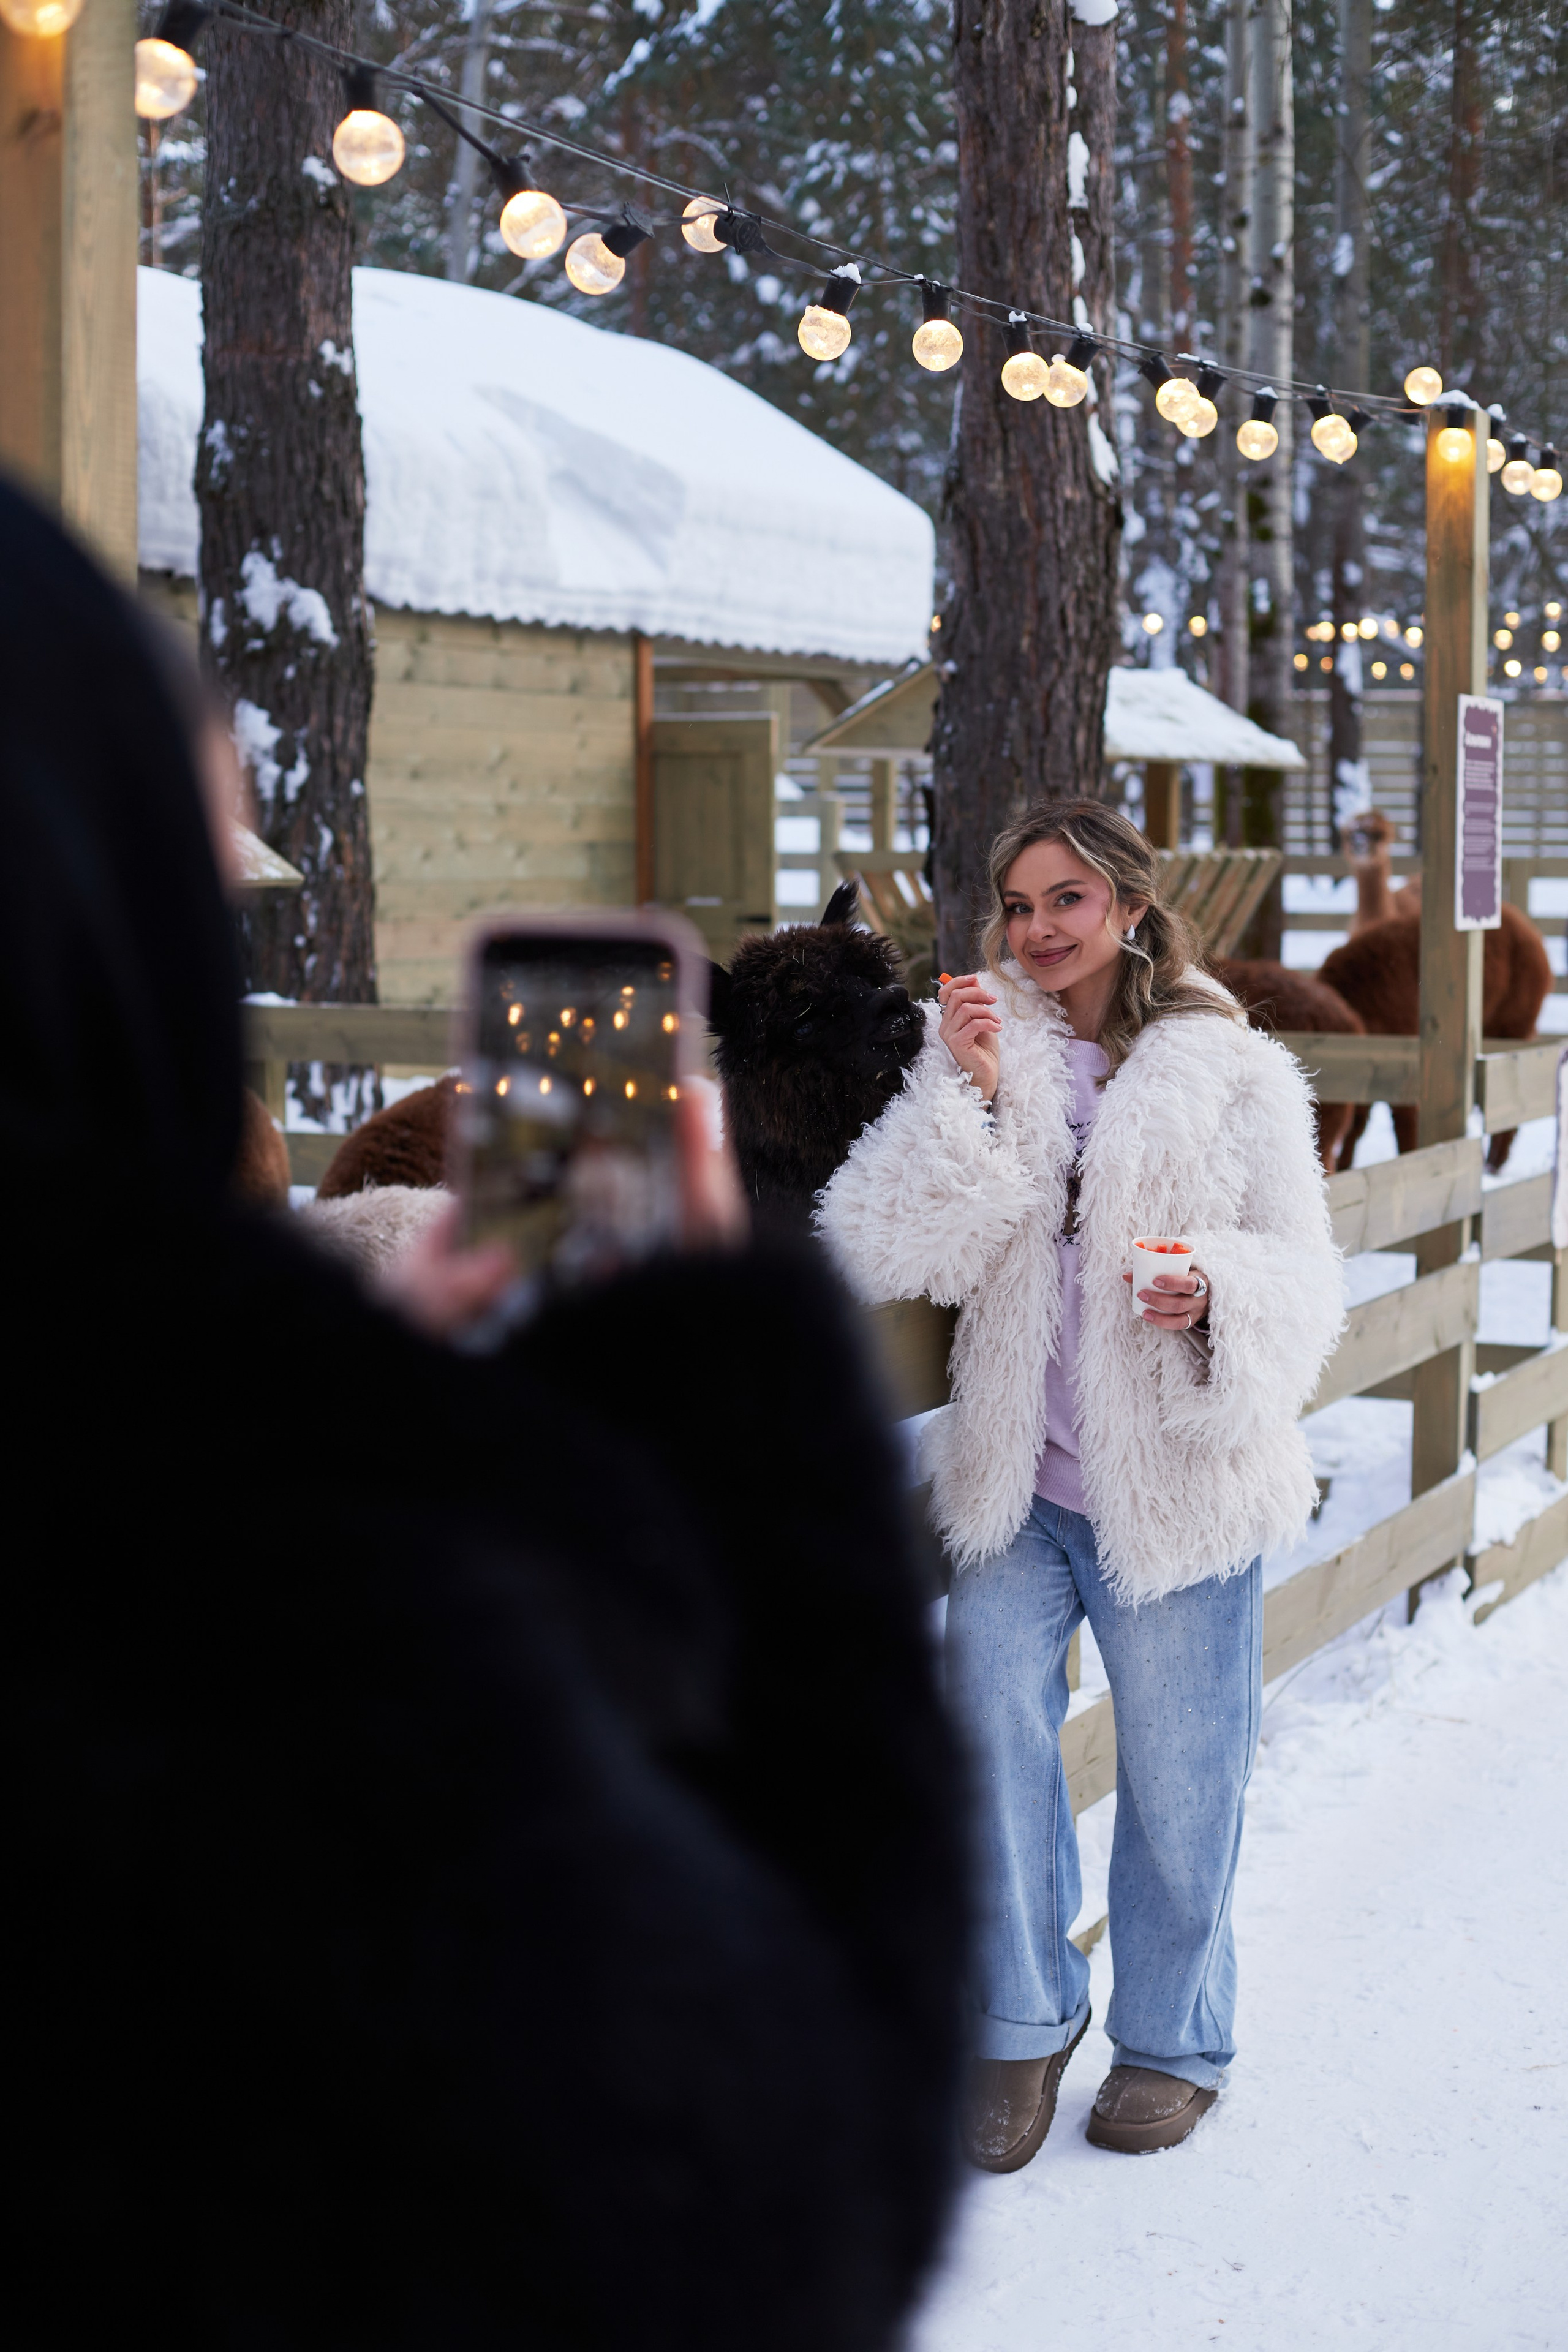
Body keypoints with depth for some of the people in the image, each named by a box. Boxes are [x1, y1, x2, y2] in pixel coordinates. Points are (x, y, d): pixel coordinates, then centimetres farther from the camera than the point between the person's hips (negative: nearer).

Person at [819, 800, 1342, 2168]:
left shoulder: (1236, 1076, 1)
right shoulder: (980, 1053, 5)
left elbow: (1305, 1280, -1)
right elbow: (889, 1254, -6)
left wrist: (1221, 1288, -23)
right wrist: (972, 1093, -16)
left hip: (1178, 1488, -1)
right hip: (1020, 1484, 2)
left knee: (1176, 1777, 7)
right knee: (993, 1712, -14)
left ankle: (1174, 2042, 29)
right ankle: (1022, 2024, 7)